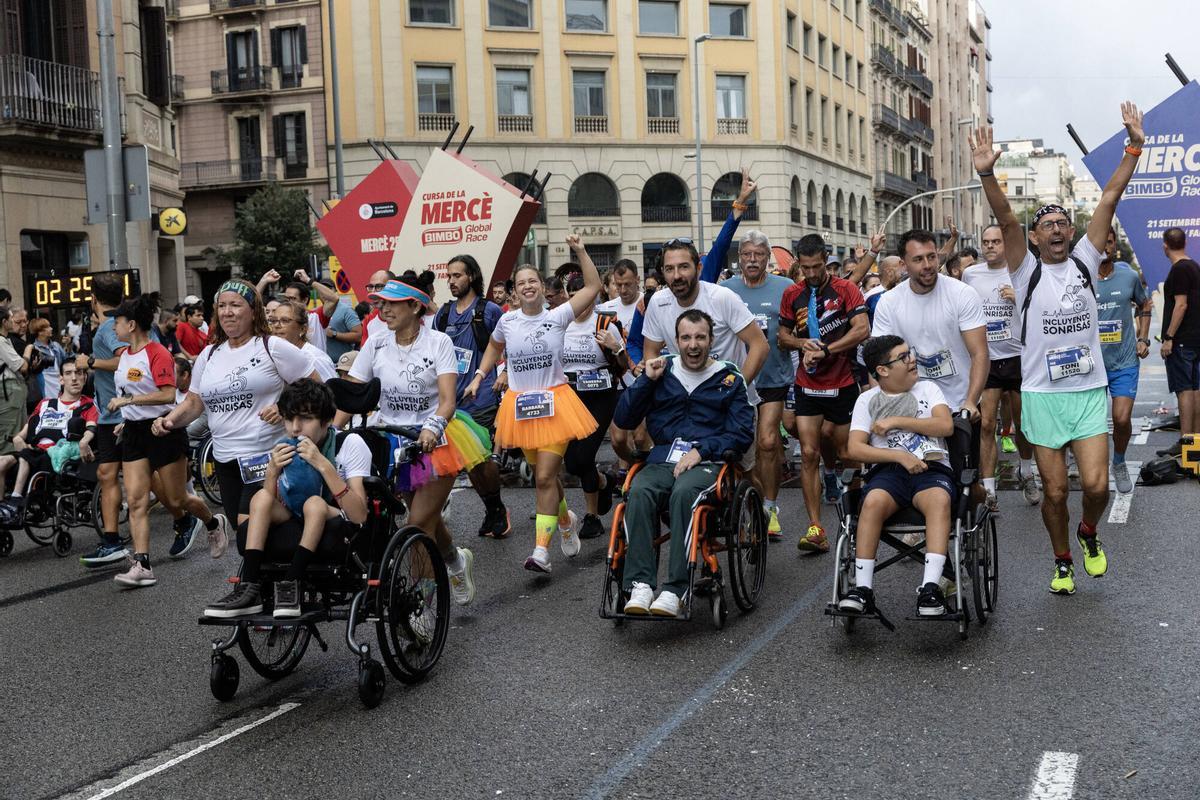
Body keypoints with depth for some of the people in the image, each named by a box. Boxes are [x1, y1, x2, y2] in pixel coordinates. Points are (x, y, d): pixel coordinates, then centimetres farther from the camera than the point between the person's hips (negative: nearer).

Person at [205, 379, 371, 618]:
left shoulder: (350, 444, -15)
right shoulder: (285, 450, 1)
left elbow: (359, 516, -25)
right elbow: (268, 505, -3)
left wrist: (324, 465, -31)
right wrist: (273, 471, -21)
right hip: (300, 524, 5)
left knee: (314, 504, -33)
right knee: (261, 497, -19)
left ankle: (291, 584, -25)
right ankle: (250, 587, -24)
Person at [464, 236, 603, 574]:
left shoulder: (557, 317, -5)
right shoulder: (507, 321, 1)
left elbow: (593, 287, -5)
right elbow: (494, 348, 21)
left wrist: (580, 251, -10)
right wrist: (478, 377, 11)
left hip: (554, 403, -3)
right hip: (521, 406, 3)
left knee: (545, 477, -11)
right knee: (543, 475, 14)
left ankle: (541, 550, -9)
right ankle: (566, 519, 42)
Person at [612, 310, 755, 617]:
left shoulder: (729, 378, 12)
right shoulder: (663, 371, 18)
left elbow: (743, 434, 5)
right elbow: (624, 420, 14)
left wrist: (701, 450, -9)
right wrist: (647, 380, 4)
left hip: (707, 462, -2)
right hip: (662, 460, 2)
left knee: (684, 493, -37)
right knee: (638, 492, -32)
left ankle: (675, 589, -39)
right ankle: (640, 585, -36)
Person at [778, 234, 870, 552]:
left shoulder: (846, 289, -6)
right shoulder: (793, 294, 5)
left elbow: (862, 329, -18)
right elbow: (782, 335, 12)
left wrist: (824, 351, -21)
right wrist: (802, 343, -10)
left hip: (842, 384, -2)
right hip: (808, 385, 2)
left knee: (844, 453, 8)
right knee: (809, 453, -7)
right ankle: (815, 529, -7)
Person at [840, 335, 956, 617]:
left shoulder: (927, 388, 17)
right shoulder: (867, 399, 13)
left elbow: (946, 426, 0)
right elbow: (855, 449, 2)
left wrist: (897, 421, -3)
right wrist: (901, 456, -9)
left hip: (931, 467, 0)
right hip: (889, 469, 0)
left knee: (940, 499, -35)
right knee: (873, 501, -35)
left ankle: (930, 587, -41)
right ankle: (863, 588, -31)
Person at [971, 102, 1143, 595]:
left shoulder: (1085, 261, 6)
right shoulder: (1026, 271, 0)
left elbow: (1110, 197, 1)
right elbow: (1004, 218, -15)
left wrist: (1135, 147, -2)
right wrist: (986, 174, -28)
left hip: (1089, 391, 1)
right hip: (1041, 394, -1)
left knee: (1096, 484, -8)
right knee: (1054, 490, 5)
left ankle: (1089, 534, 25)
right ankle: (1062, 561, 27)